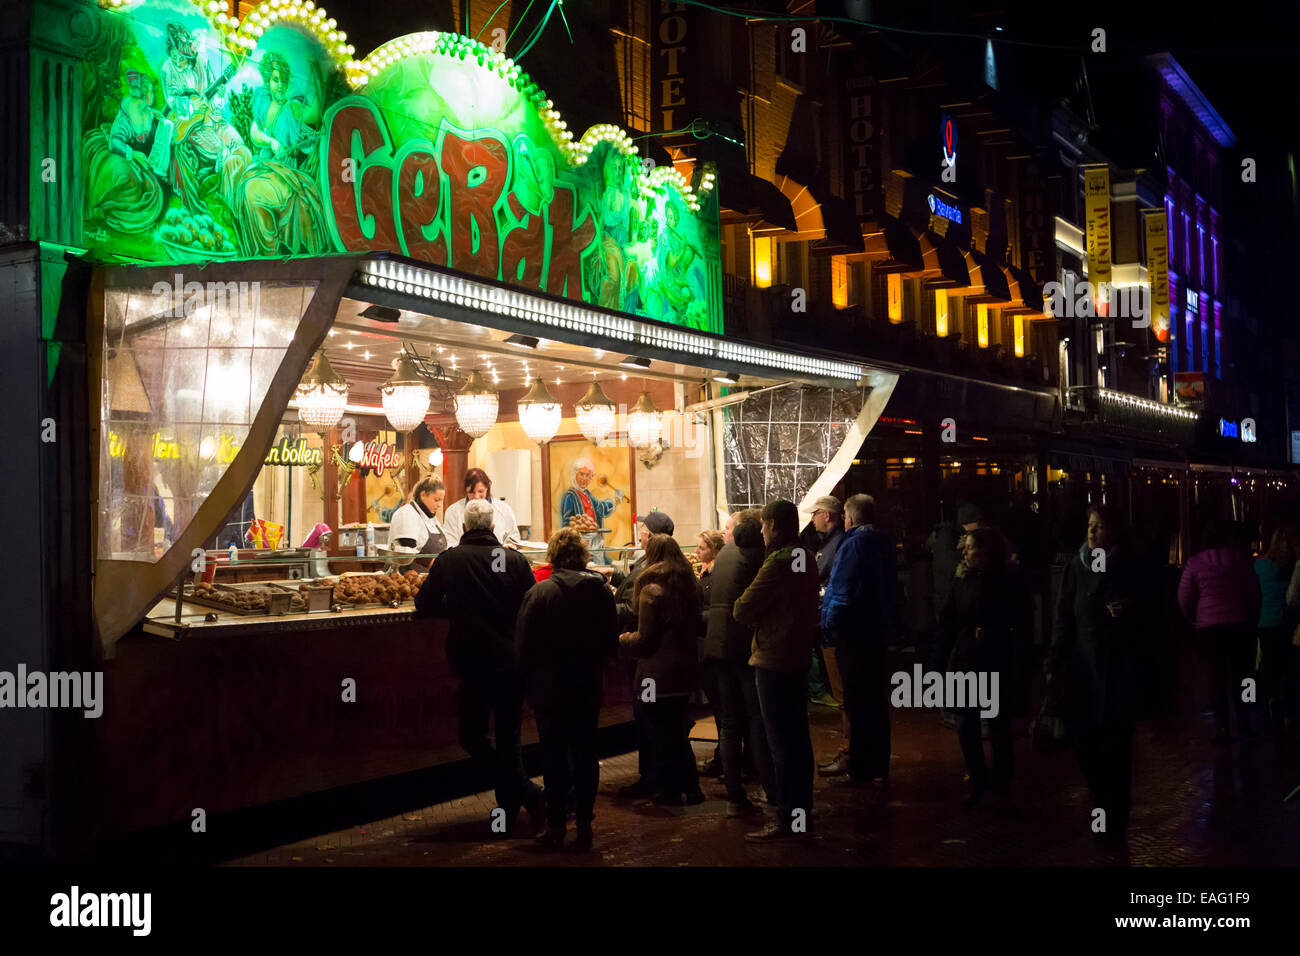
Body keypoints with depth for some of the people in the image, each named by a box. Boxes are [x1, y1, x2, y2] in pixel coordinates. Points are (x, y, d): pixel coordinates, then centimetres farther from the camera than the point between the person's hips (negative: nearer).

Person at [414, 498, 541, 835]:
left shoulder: (448, 560, -3)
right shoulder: (515, 559, 0)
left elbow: (423, 605, 4)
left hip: (476, 665, -3)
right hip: (514, 662, 3)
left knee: (473, 737, 9)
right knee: (508, 739, 15)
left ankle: (528, 793, -3)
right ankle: (510, 810, 18)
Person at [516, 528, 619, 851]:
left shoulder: (539, 594, -13)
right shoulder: (601, 591, -2)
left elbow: (523, 646, -9)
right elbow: (612, 643, 6)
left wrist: (527, 682, 4)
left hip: (550, 689, -3)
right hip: (590, 688, 3)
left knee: (554, 756, 5)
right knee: (586, 755, 10)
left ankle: (556, 826, 8)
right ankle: (584, 824, 13)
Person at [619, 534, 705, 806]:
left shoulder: (651, 589, -16)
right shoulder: (689, 585, 7)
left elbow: (645, 638, -15)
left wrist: (623, 639, 2)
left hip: (658, 671, -7)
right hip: (685, 668, 7)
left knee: (661, 732, 4)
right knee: (678, 730, 17)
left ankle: (670, 791, 11)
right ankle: (691, 788, 20)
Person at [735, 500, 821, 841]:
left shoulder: (778, 562, -19)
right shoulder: (806, 559, 10)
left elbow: (742, 611, -18)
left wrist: (742, 603, 3)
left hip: (774, 662, -9)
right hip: (799, 658, 9)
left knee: (782, 745, -3)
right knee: (798, 740, 15)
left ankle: (788, 821, 2)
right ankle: (802, 815, 23)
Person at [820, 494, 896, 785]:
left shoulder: (853, 544, -17)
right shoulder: (883, 543, 9)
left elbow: (841, 592, -20)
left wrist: (828, 627, -14)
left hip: (854, 632, -9)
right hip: (880, 630, 9)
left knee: (857, 700, -2)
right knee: (876, 698, 15)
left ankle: (859, 769, 3)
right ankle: (878, 764, 23)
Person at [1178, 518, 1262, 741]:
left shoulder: (1195, 563, -4)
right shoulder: (1240, 558, -5)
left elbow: (1184, 599, -2)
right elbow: (1254, 590, 1)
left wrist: (1194, 619, 14)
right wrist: (1253, 616, 15)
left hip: (1209, 625, 1)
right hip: (1240, 623, -1)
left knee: (1218, 674, 9)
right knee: (1241, 672, 10)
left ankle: (1223, 725, 7)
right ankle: (1243, 721, 10)